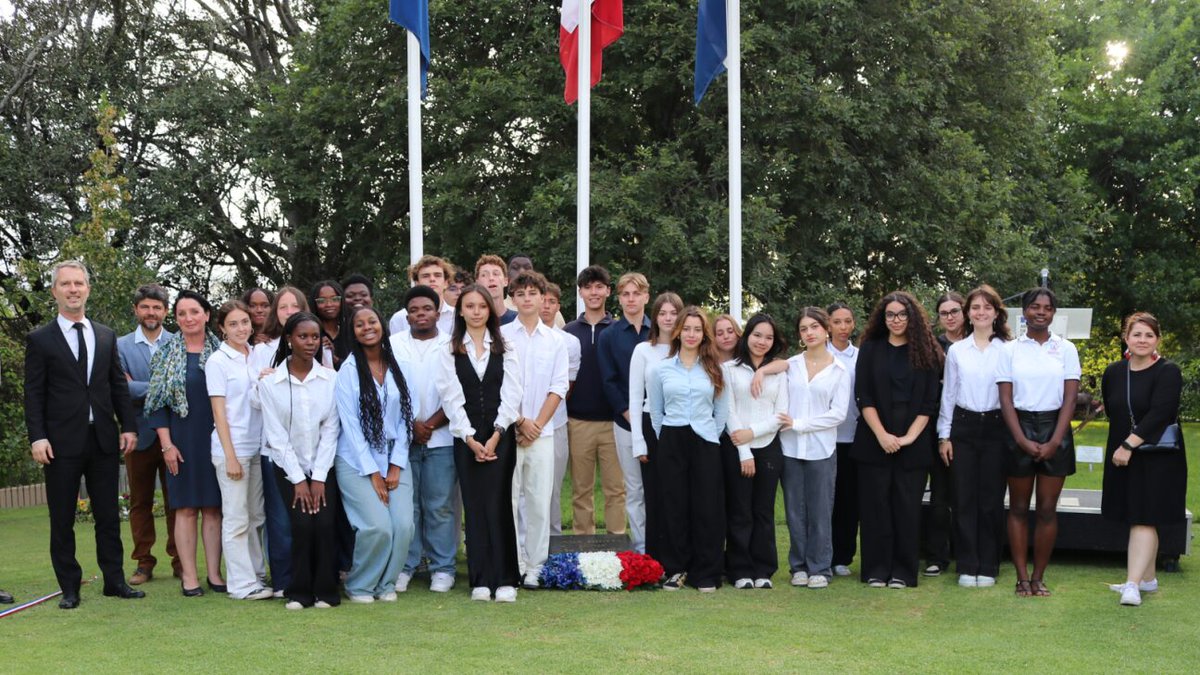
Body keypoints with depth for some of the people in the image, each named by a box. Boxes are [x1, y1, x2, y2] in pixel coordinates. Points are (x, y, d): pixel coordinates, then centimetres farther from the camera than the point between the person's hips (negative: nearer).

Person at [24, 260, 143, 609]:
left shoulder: (106, 336, 12)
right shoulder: (40, 339, 0)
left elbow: (119, 386, 12)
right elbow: (33, 393, -3)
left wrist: (128, 426, 4)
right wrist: (37, 437, -12)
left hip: (103, 438, 3)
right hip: (62, 442, -3)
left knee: (108, 515, 8)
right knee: (62, 519, 3)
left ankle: (114, 580, 15)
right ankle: (69, 588, 11)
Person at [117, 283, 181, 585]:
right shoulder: (121, 346, 4)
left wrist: (139, 388, -13)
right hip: (140, 434, 1)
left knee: (176, 500, 4)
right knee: (140, 501, 7)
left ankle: (179, 560, 12)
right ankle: (144, 563, 14)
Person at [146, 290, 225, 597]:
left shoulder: (221, 351, 6)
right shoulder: (167, 353, 2)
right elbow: (158, 401, 0)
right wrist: (167, 444, -7)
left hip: (216, 438, 1)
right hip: (182, 439, -1)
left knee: (213, 507, 4)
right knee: (186, 508, 1)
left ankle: (214, 573, 8)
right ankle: (189, 576, 4)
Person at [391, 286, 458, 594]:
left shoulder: (451, 346, 3)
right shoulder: (393, 345, 6)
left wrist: (431, 424, -8)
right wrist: (411, 424, -6)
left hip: (441, 438, -1)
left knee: (440, 505, 1)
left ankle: (442, 568, 9)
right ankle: (404, 566, 11)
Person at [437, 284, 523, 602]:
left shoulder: (504, 348, 8)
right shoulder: (450, 351, 8)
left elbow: (511, 394, 1)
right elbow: (452, 398, 1)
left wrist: (496, 436, -9)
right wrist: (470, 438, -9)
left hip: (500, 435, -1)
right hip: (467, 437, 1)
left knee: (498, 502, -6)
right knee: (474, 505, 0)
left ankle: (505, 579, -2)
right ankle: (480, 580, 4)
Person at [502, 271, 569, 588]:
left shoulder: (555, 341, 9)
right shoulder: (500, 336, 4)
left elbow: (558, 387, 4)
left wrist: (537, 424, -6)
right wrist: (520, 422, -7)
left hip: (542, 432, 1)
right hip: (506, 430, -1)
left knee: (540, 500, 1)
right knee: (507, 498, -2)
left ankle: (535, 567, 7)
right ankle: (511, 565, 4)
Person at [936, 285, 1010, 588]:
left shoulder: (1007, 351, 1)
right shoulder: (956, 351, 7)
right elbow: (948, 395, 10)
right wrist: (944, 436, 5)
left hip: (996, 428, -1)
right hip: (963, 427, 1)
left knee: (991, 499, 1)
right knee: (964, 498, 1)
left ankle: (988, 567, 10)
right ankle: (967, 566, 8)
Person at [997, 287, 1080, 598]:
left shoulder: (1065, 349, 4)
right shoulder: (1010, 350, 3)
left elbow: (1069, 399, 0)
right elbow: (1006, 399, -1)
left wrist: (1054, 442, -9)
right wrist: (1023, 440, -11)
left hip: (1054, 428, 0)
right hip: (1019, 428, 0)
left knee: (1047, 509, 1)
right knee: (1018, 507, 2)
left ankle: (1038, 577, 8)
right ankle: (1022, 578, 7)